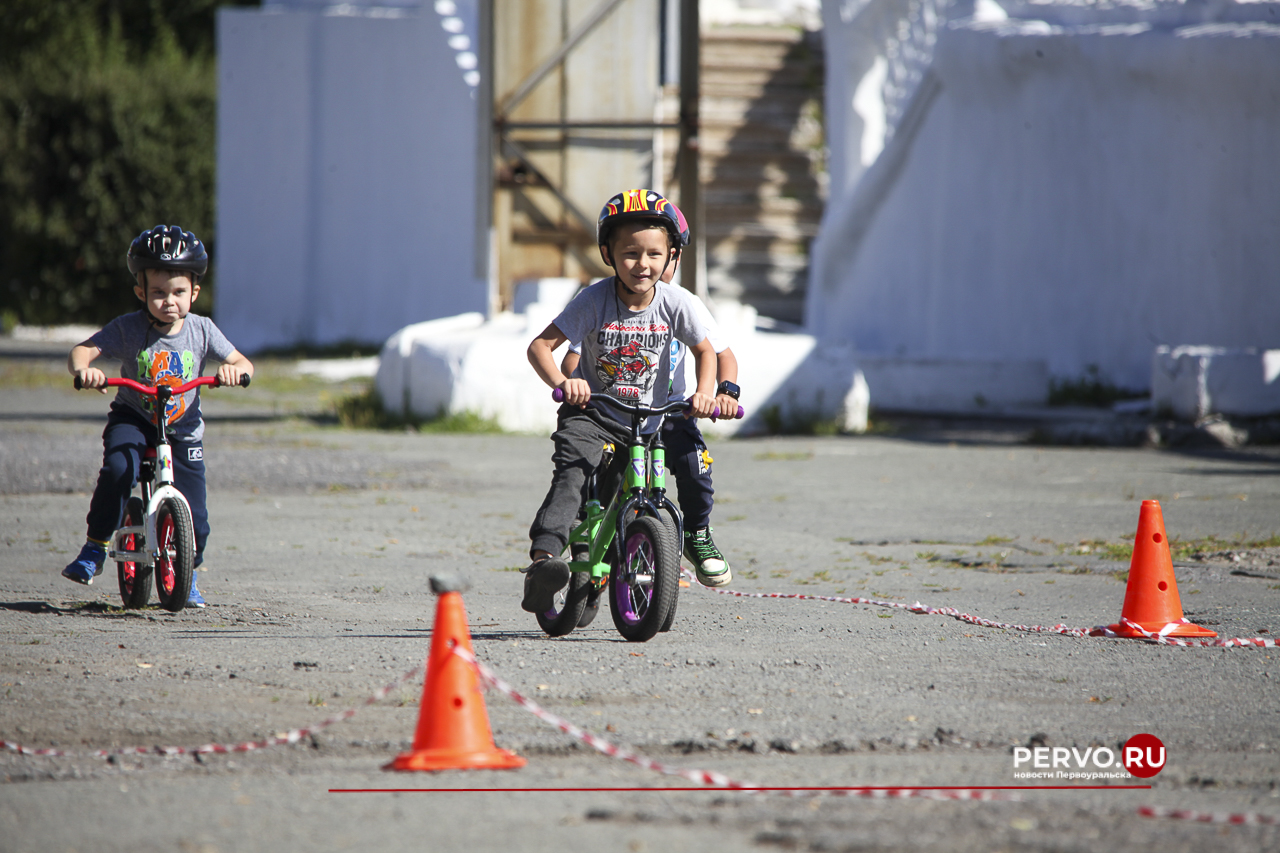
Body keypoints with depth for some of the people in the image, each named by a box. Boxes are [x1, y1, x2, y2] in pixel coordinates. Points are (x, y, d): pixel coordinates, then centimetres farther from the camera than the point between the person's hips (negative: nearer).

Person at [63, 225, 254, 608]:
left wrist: (234, 369, -30)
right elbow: (82, 350, -18)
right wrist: (83, 369, -42)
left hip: (183, 429, 2)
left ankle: (186, 577, 27)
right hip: (133, 420, -2)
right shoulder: (128, 328, -12)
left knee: (194, 519, -3)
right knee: (118, 468, -34)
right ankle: (94, 548, -17)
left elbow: (243, 364, -5)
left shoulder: (200, 330, -6)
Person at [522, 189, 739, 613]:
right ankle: (543, 558, -42)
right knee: (571, 475, -27)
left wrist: (704, 392, -12)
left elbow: (704, 349, 8)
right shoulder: (594, 300, -14)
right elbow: (540, 345, -15)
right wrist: (562, 383, -34)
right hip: (593, 414, -3)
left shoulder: (676, 302, -7)